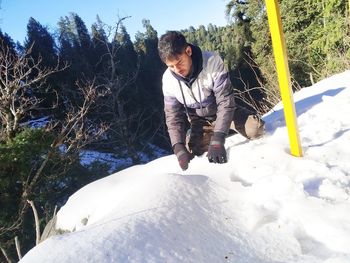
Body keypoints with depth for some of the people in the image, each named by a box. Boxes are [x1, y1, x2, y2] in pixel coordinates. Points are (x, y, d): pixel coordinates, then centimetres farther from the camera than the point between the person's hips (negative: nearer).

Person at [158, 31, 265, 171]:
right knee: (190, 152, -13)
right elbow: (173, 116, -13)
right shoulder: (168, 79, -20)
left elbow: (225, 101, -30)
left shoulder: (213, 61, -31)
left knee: (255, 128, -24)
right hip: (200, 122, 3)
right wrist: (179, 148, -28)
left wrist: (217, 140, -39)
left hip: (223, 111, -3)